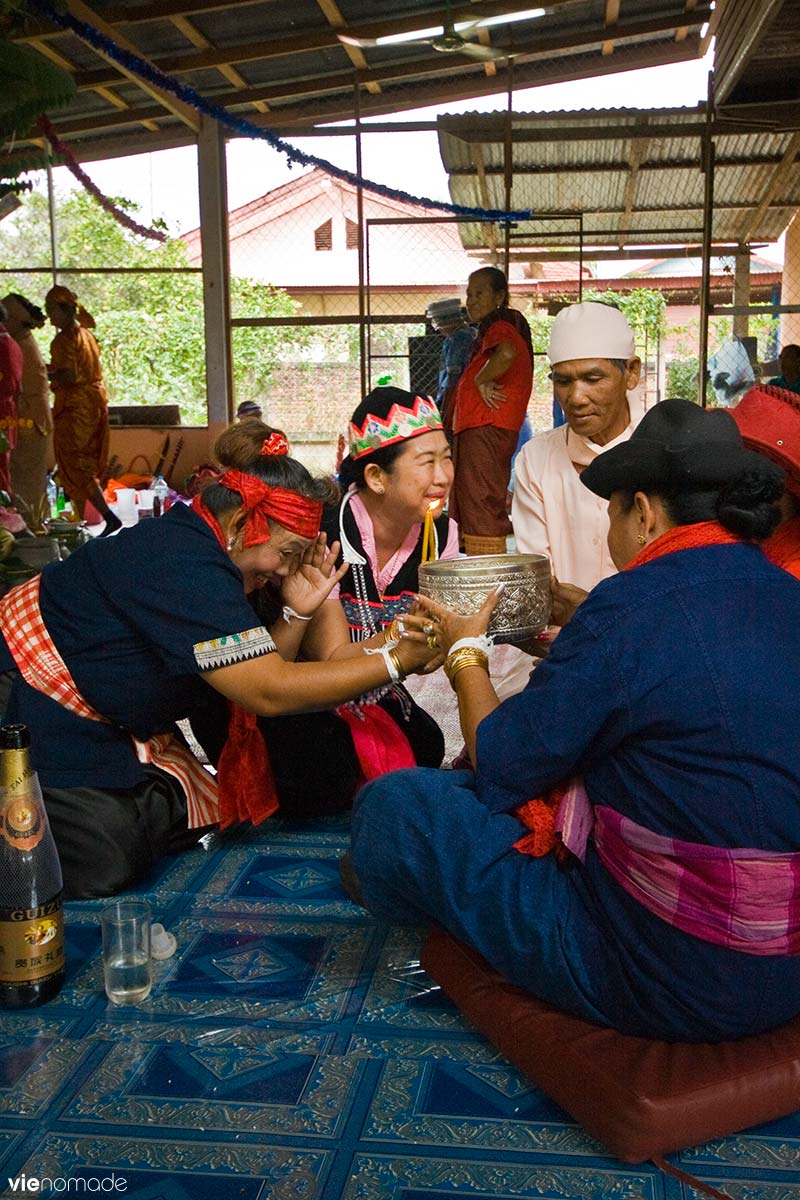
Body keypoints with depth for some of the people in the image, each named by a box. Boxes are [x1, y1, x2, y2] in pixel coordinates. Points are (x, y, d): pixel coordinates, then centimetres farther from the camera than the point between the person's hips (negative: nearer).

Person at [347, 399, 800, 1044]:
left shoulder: (635, 604, -22)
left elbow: (498, 764, -10)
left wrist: (466, 653, 8)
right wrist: (568, 645, 23)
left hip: (660, 976, -8)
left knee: (394, 802, 3)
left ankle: (395, 878, 35)